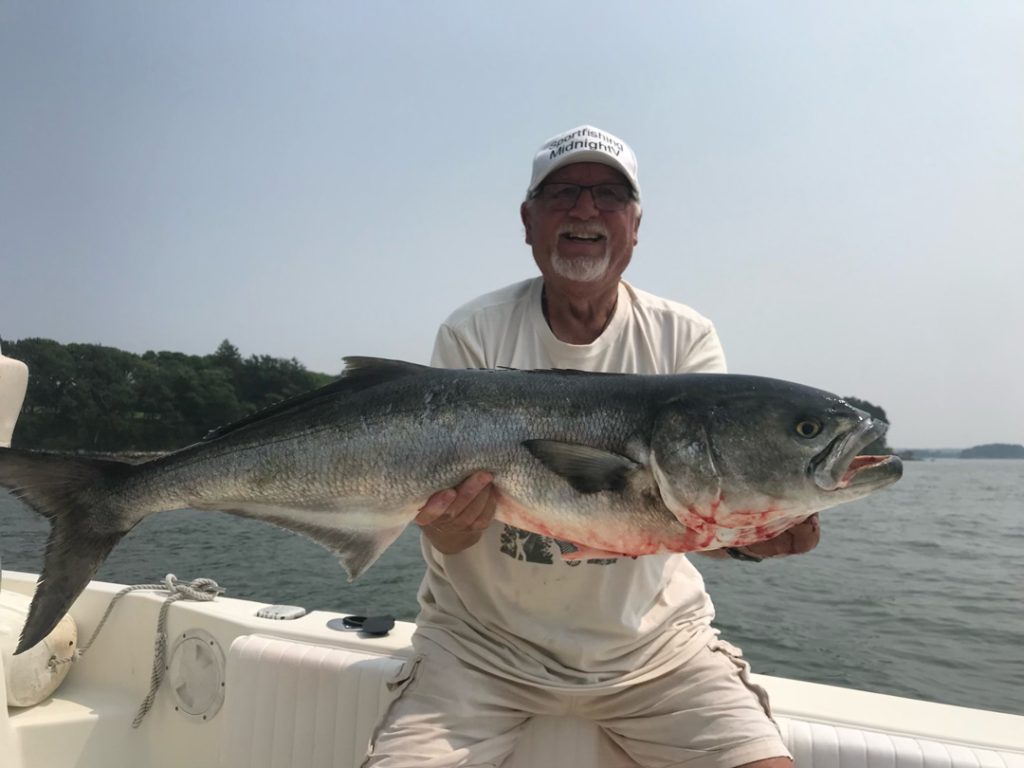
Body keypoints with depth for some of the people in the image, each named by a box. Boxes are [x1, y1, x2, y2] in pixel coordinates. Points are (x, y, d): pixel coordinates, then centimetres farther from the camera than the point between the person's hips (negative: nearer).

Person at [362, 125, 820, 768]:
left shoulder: (685, 339, -4)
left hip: (650, 639, 2)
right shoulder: (472, 336, -8)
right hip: (484, 637, 0)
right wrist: (449, 520, -36)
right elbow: (449, 534, -13)